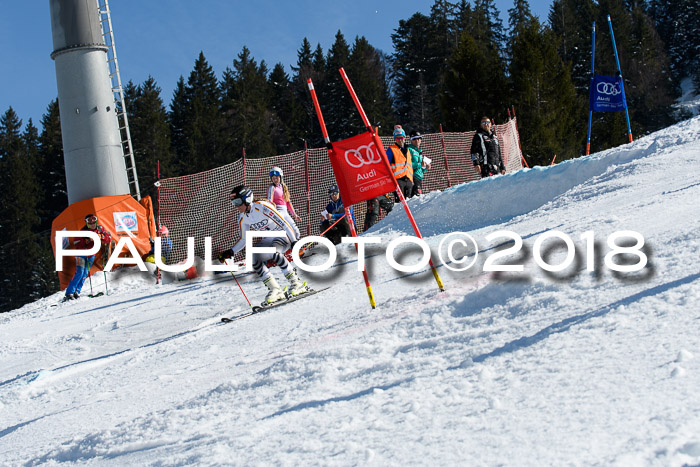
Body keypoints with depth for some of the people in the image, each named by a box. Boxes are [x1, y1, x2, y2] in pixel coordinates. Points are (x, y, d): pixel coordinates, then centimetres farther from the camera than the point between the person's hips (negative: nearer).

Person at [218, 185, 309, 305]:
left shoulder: (262, 207, -23)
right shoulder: (243, 218, -2)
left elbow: (283, 223, -22)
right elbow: (243, 240, 9)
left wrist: (294, 241, -24)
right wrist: (231, 252, -6)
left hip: (283, 235, -7)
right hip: (267, 239, 7)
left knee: (274, 253, -35)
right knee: (255, 259, -18)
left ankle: (297, 283, -23)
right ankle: (275, 290, -11)